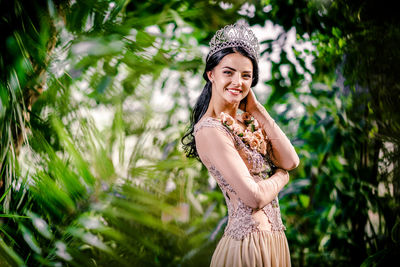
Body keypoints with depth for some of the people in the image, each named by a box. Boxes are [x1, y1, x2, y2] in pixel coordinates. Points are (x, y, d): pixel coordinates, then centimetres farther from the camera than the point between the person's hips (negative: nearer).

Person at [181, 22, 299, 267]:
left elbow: (291, 161, -3)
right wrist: (280, 176, -1)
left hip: (275, 237, 8)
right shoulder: (210, 129, -18)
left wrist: (257, 109, -3)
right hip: (249, 244, -8)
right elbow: (254, 197, -22)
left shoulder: (248, 121, 8)